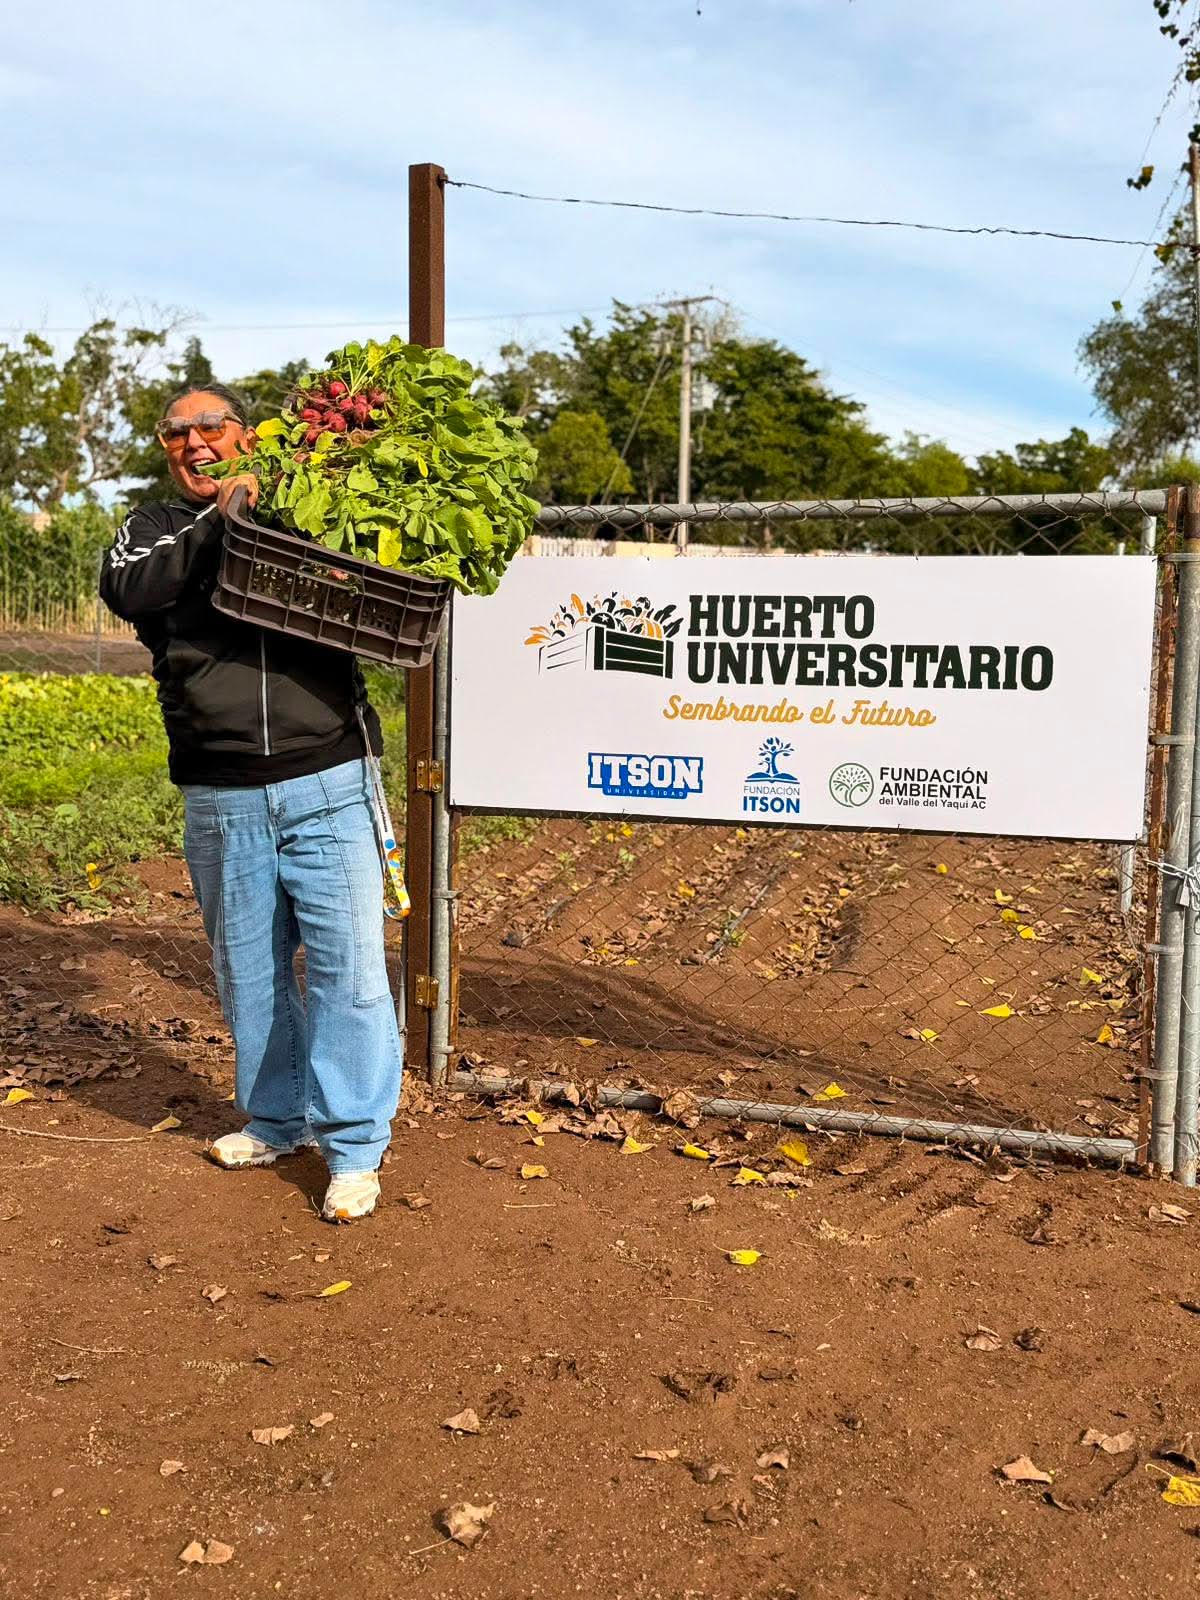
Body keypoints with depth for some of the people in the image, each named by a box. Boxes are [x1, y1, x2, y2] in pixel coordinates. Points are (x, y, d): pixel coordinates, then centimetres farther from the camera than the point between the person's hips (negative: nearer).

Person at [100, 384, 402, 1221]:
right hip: (220, 801, 2)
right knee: (249, 968, 14)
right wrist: (217, 521, -18)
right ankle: (277, 1119, 33)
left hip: (326, 785, -2)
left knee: (349, 964, -3)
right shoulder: (153, 528, 12)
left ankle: (354, 1148, 9)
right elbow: (128, 588, -11)